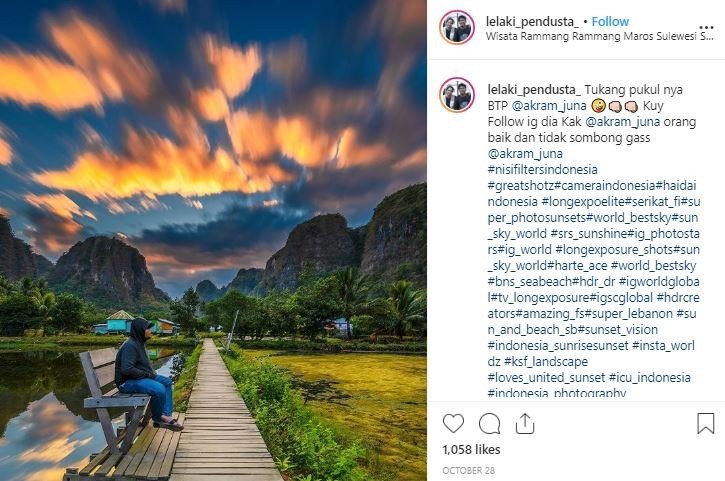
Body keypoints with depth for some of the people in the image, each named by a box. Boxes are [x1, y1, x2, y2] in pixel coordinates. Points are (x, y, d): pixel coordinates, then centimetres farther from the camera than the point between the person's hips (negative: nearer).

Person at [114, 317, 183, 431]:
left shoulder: (139, 342, 10)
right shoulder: (130, 345, -21)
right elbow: (127, 369, -29)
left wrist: (151, 372, 6)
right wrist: (147, 374, -19)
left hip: (140, 376, 11)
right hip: (127, 382, -11)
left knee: (167, 382, 5)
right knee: (159, 389, -27)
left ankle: (165, 415, -4)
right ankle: (157, 418, -2)